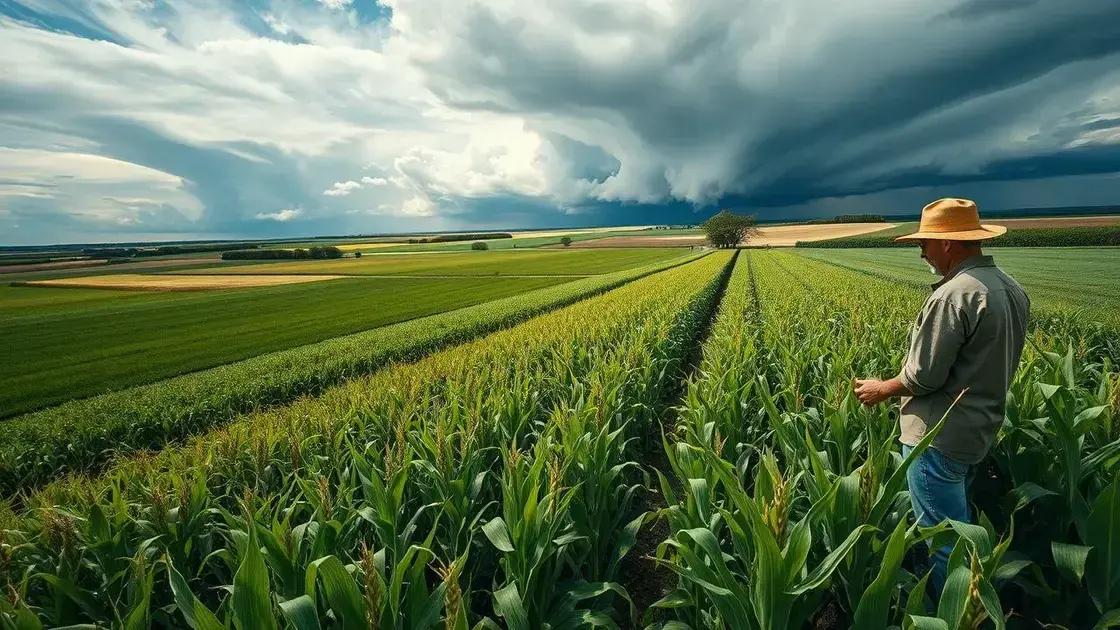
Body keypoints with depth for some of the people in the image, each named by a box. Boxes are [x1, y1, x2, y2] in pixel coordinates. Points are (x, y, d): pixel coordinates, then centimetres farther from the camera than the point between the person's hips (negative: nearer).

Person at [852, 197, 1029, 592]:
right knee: (956, 522, 28)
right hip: (979, 430, 10)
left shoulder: (952, 295, -24)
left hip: (940, 436, -10)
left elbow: (924, 376, -23)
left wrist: (882, 390, -6)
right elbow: (990, 364, 14)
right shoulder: (1014, 290, 7)